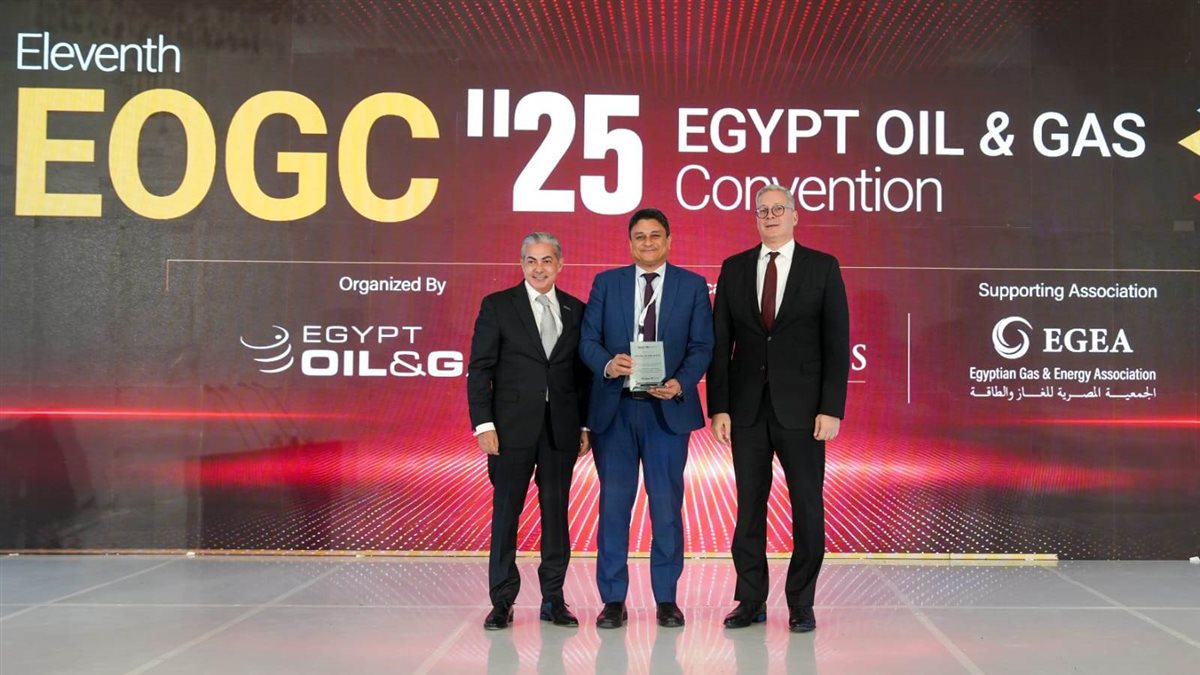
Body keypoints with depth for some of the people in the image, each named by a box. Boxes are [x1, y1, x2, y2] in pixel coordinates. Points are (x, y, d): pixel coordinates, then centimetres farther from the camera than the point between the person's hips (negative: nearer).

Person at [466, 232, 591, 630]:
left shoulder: (576, 311, 10)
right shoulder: (497, 306, 1)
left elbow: (583, 373, 12)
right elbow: (479, 369, -2)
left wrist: (586, 425, 6)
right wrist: (483, 424, -10)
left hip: (561, 429, 3)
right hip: (513, 428, -2)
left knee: (556, 512, 7)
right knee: (506, 512, 1)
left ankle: (553, 598, 16)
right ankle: (502, 601, 10)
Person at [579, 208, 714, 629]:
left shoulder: (692, 286, 6)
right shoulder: (606, 283, 8)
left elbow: (702, 346, 1)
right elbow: (587, 340, 3)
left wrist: (681, 384, -16)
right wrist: (608, 364, -18)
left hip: (667, 409, 0)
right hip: (614, 408, 1)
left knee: (667, 505, 4)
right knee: (614, 503, 3)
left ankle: (666, 598, 15)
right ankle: (613, 599, 12)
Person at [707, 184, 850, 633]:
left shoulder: (822, 267, 2)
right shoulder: (734, 268, 9)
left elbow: (836, 343, -1)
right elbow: (719, 342, 6)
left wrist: (832, 409, -9)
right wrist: (718, 406, -1)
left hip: (801, 407, -2)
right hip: (746, 406, 2)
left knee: (807, 506, 2)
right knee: (749, 505, 6)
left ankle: (801, 604, 14)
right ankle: (751, 601, 16)